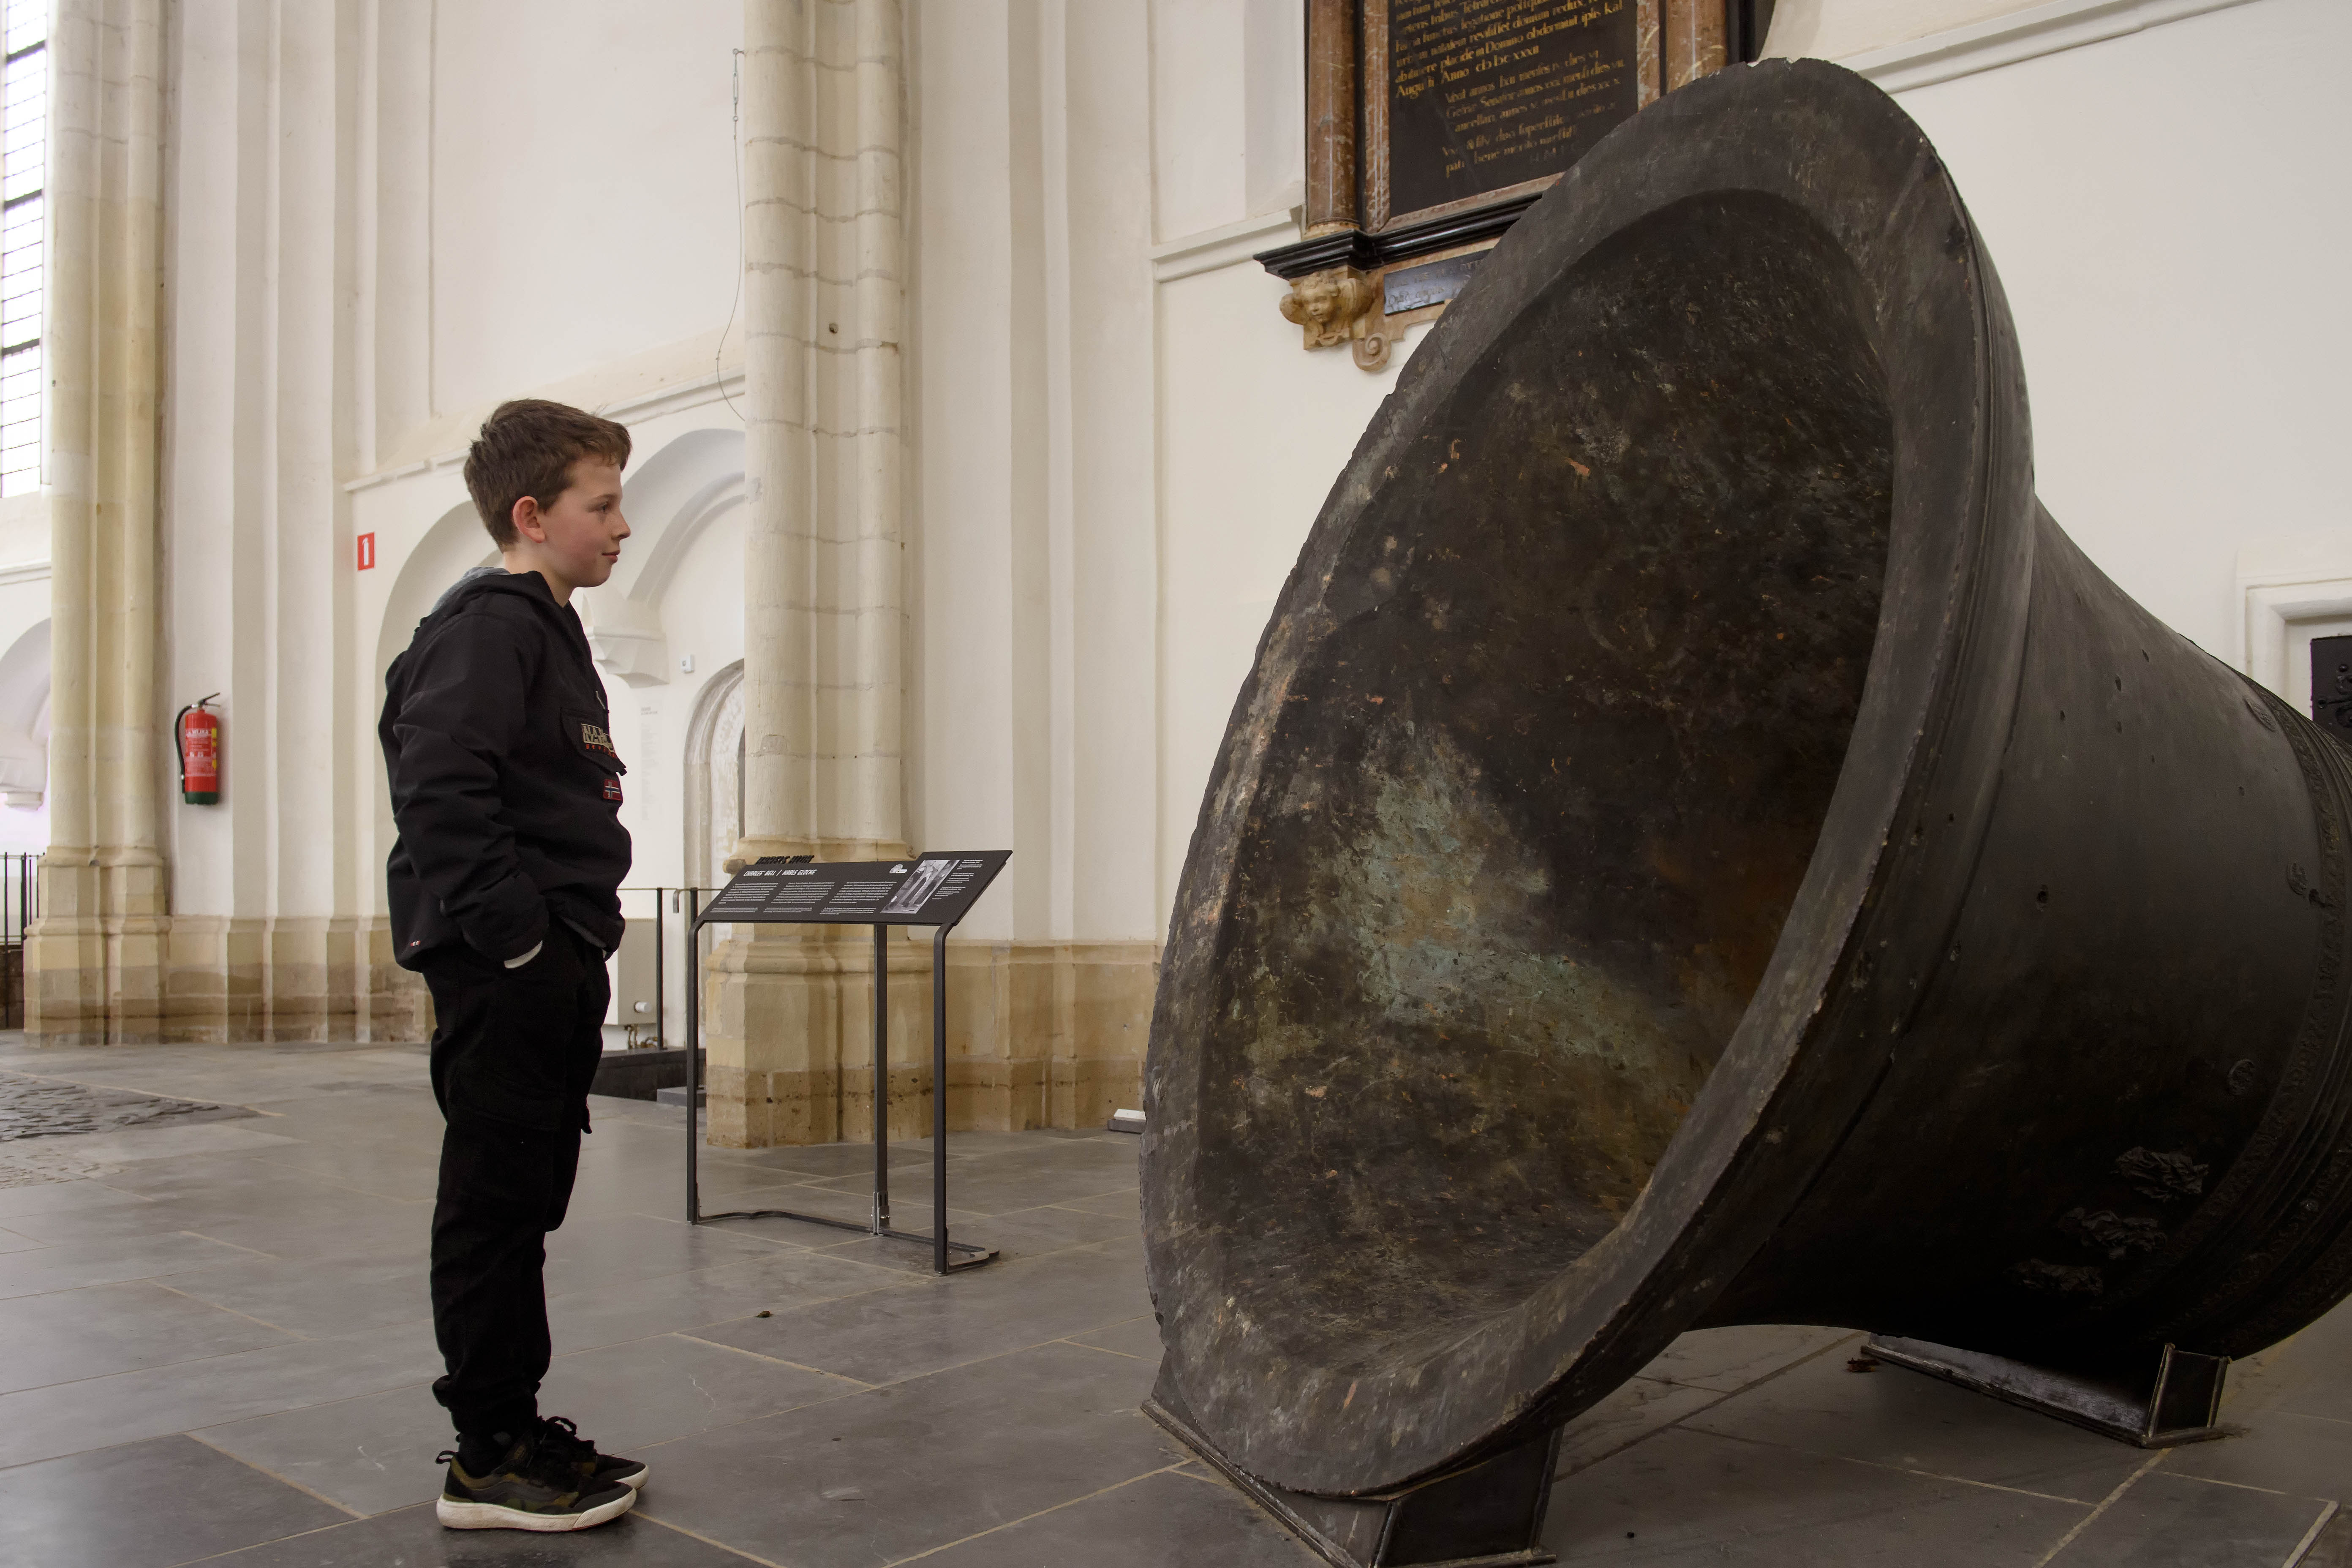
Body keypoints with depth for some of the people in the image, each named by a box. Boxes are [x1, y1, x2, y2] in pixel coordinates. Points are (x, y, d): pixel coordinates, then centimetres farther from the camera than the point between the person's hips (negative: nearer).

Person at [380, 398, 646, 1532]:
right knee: (495, 1205, -2)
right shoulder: (489, 623, -12)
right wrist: (510, 931, -21)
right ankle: (488, 1461, 8)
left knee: (524, 1205, 15)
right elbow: (439, 789, -24)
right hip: (507, 970, -10)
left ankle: (517, 1430, 26)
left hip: (554, 970, 10)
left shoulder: (544, 629, 20)